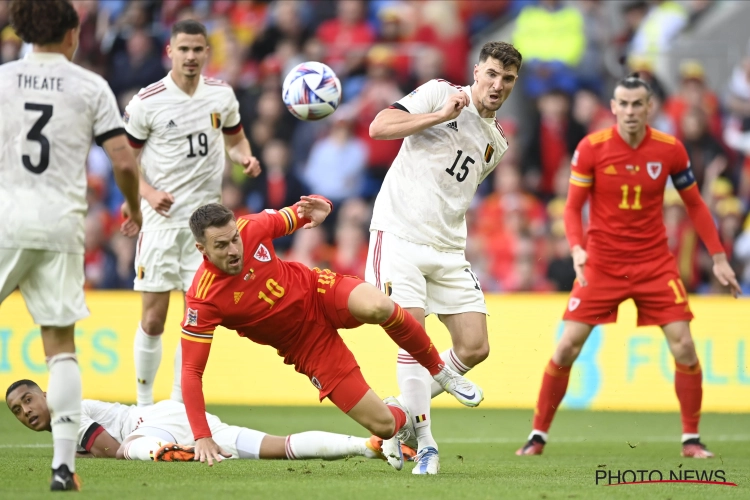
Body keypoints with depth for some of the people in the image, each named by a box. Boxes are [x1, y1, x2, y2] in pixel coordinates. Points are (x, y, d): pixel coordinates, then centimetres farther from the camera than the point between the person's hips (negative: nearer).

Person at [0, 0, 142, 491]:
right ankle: (64, 463, -1)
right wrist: (134, 209, 19)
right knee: (61, 343, 6)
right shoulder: (91, 86, 4)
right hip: (62, 224, 1)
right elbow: (124, 161, 0)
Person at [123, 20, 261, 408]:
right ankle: (144, 403, 9)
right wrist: (148, 193, -15)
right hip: (162, 217, -3)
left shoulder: (222, 95, 3)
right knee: (153, 319, -4)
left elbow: (234, 138, 18)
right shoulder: (146, 103, -7)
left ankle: (179, 403, 9)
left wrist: (245, 158, -4)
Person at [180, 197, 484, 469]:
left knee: (378, 308, -36)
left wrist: (318, 208, -20)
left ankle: (440, 372, -7)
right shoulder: (204, 299, -26)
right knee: (383, 425, -10)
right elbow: (191, 371, -22)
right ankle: (400, 414, 33)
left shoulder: (251, 228, -17)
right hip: (307, 346, -2)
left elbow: (291, 217, 5)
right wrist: (202, 438, -29)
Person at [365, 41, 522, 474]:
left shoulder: (497, 144, 17)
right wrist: (442, 115, -18)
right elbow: (379, 127, -13)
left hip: (449, 250, 7)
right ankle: (425, 443, -8)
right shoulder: (440, 94, -2)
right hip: (400, 236, -6)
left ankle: (404, 410, 17)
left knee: (475, 348, -2)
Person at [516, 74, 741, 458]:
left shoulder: (670, 149, -4)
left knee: (684, 346, -9)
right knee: (567, 347, -7)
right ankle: (538, 434, 7)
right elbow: (572, 207, -4)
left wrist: (718, 257, 4)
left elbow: (695, 205, 8)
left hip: (655, 263, 1)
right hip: (601, 264, -1)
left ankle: (691, 438, 6)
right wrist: (577, 248, -23)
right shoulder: (591, 148, -9)